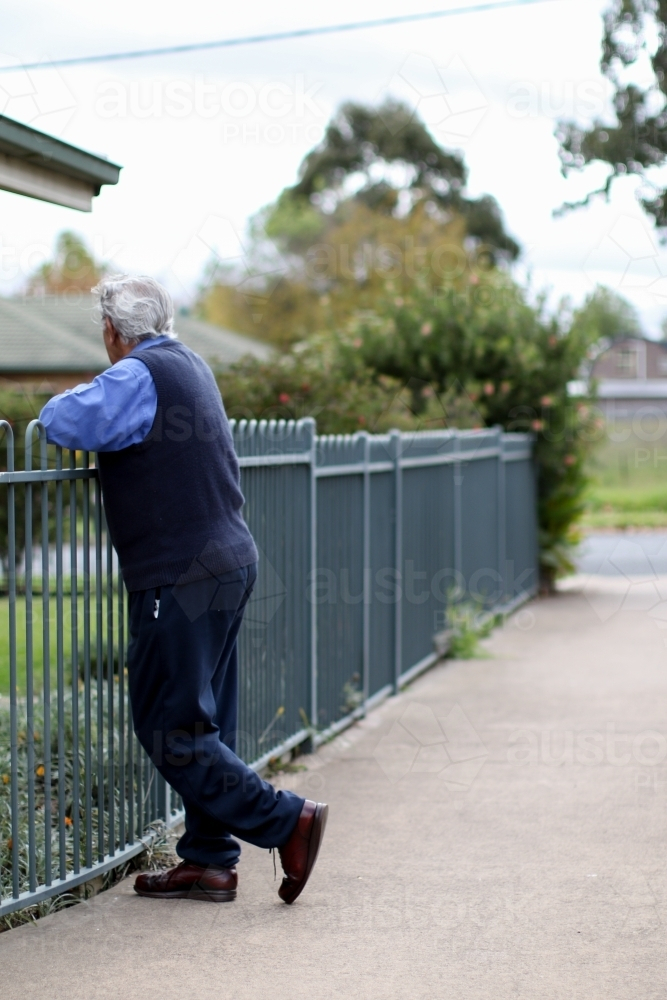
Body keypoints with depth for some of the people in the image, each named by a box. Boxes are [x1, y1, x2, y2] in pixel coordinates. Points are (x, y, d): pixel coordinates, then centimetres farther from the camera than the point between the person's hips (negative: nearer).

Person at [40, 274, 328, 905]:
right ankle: (208, 861, 18)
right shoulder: (191, 366, 16)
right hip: (228, 562, 9)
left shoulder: (138, 376, -13)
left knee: (169, 728, -2)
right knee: (202, 723, 13)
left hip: (182, 578, -9)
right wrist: (98, 406, 16)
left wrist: (73, 400, -2)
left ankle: (287, 821, -4)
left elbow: (62, 425, -23)